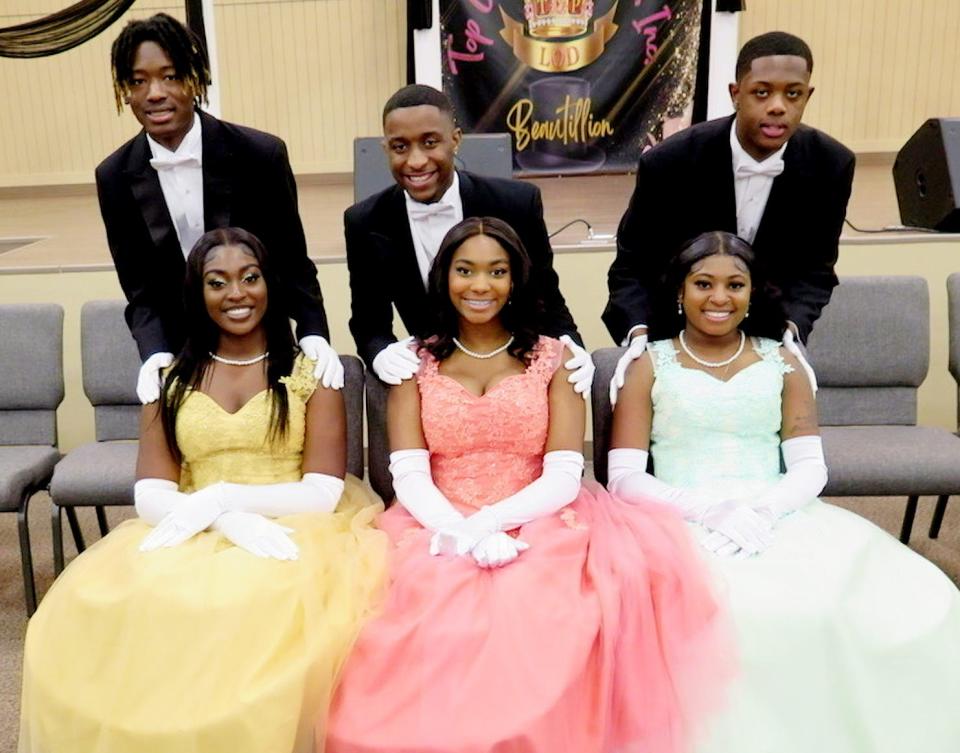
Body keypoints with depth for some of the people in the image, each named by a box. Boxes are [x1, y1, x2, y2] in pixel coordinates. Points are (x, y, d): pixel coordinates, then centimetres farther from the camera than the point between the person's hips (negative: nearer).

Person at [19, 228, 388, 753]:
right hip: (193, 537, 3)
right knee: (108, 610, -27)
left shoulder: (310, 371, 3)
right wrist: (229, 522, -20)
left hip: (295, 534, -2)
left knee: (263, 611, -35)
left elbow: (324, 493, -5)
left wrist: (219, 499, -16)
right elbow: (150, 496, 0)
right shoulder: (171, 379, 11)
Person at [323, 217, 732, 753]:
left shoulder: (553, 359, 7)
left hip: (535, 530, 0)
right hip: (440, 535, 1)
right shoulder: (415, 363, 9)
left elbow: (564, 478, -3)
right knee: (437, 630, -30)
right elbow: (409, 477, -1)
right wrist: (462, 533, -20)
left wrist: (486, 525, -18)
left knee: (534, 620, -32)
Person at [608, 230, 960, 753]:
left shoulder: (781, 363, 14)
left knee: (910, 602, -22)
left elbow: (811, 469, 6)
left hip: (779, 521, 3)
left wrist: (761, 510, -16)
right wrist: (708, 510, -17)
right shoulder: (650, 365, 7)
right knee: (726, 613, -36)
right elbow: (624, 478, -2)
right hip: (683, 526, -2)